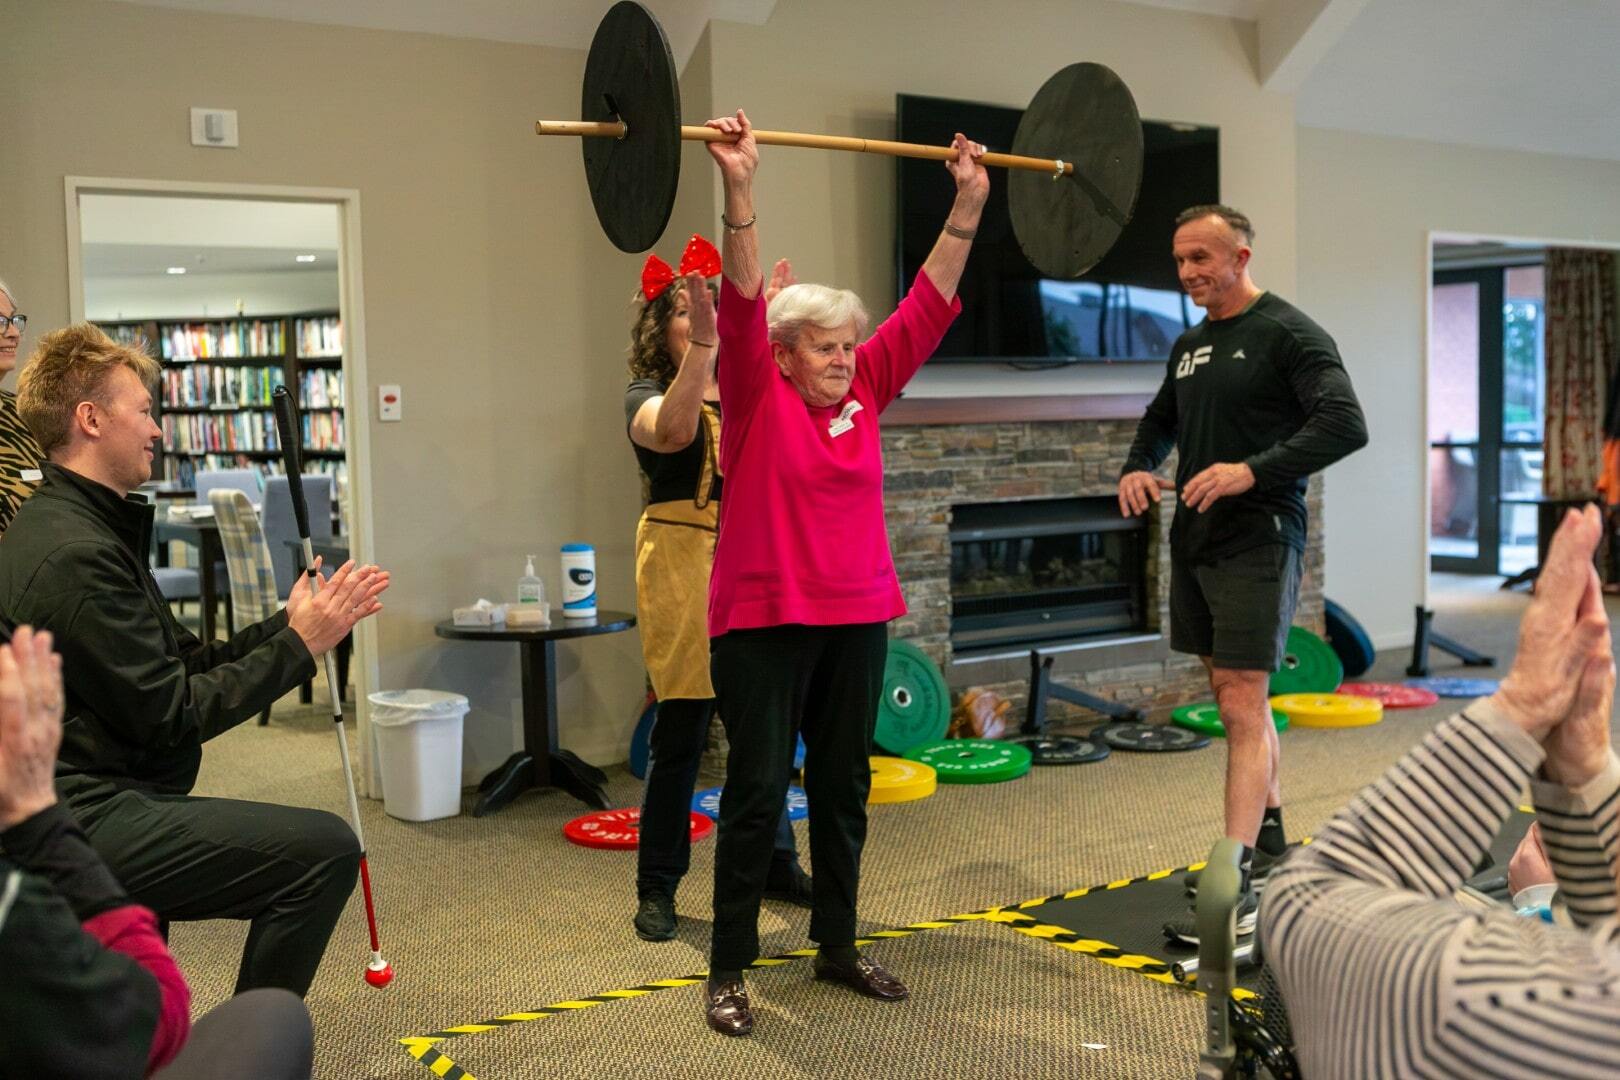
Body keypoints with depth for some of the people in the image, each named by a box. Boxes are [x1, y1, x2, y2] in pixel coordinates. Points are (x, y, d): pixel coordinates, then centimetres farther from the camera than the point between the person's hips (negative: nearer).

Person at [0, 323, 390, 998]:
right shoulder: (75, 553, -19)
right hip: (90, 818, -11)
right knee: (325, 848, -20)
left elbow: (184, 663, 13)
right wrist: (298, 645, -13)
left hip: (94, 800, 11)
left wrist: (288, 625, 5)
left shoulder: (68, 525, 15)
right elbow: (171, 715, -19)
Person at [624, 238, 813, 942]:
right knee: (681, 731, -1)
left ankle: (775, 864, 26)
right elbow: (671, 430, -23)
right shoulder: (646, 395, 0)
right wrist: (701, 348, -36)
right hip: (685, 564, -4)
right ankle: (656, 889, 11)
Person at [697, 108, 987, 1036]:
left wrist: (968, 207, 1)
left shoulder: (864, 392, 7)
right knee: (758, 794, -1)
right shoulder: (758, 397, -5)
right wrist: (740, 191, -29)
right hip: (765, 620, -5)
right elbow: (743, 306, -19)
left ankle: (838, 946, 28)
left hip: (857, 619, 6)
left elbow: (929, 306, 5)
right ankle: (730, 969, 12)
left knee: (846, 788, 13)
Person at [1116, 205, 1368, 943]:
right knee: (1235, 699, 16)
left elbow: (1345, 426, -19)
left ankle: (1235, 890, -11)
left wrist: (1253, 471, -28)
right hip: (1195, 542, 8)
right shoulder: (1189, 346, 14)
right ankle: (1270, 839, 32)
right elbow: (1160, 423, 27)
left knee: (1242, 707, -11)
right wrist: (1136, 468, 6)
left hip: (1256, 542, -8)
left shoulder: (1287, 333, -9)